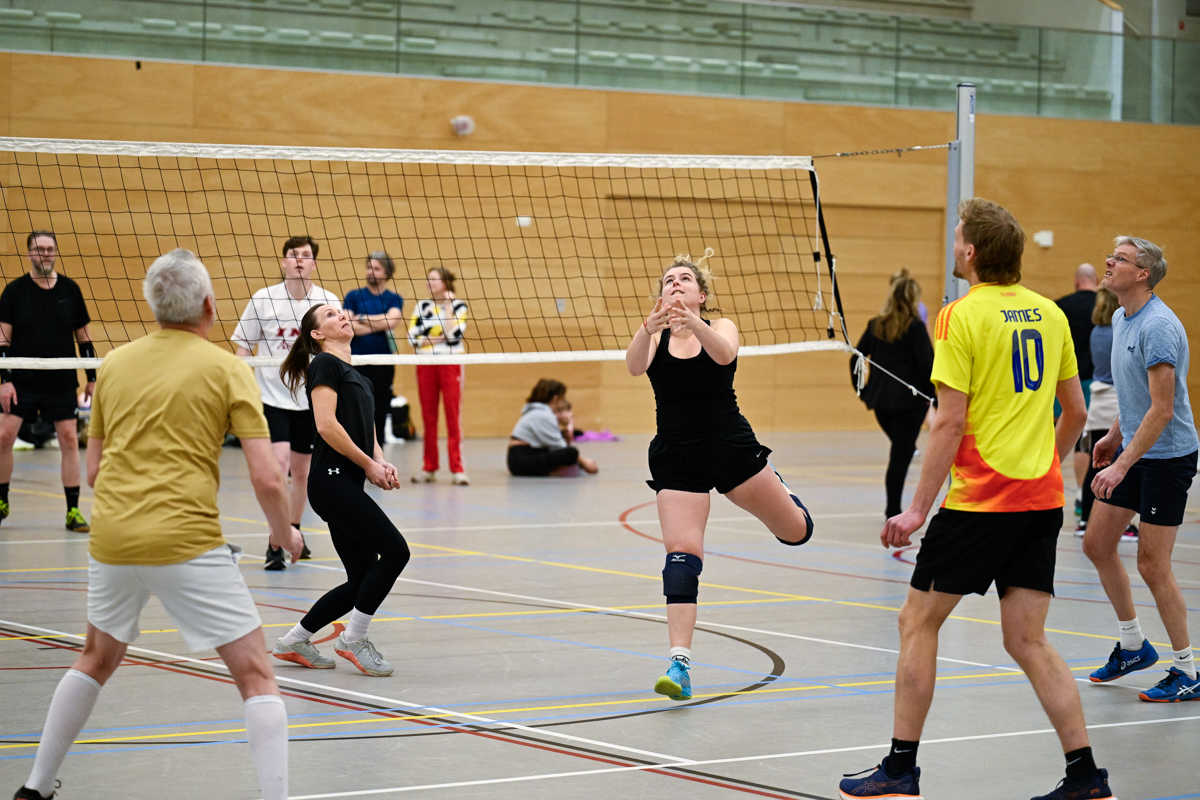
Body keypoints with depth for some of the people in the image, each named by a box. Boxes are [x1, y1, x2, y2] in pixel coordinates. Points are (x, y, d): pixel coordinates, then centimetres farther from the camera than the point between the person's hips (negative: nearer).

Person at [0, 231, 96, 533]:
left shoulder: (70, 289, 3)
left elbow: (83, 336, 10)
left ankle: (73, 511, 5)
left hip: (61, 382, 1)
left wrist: (92, 378, 7)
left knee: (69, 440, -2)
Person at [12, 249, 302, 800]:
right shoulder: (227, 369, -3)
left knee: (97, 660, 28)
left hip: (110, 540, 5)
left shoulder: (114, 365, 10)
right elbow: (266, 479, -9)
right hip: (188, 543, -5)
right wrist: (284, 533, 9)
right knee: (256, 675, 1)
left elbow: (93, 470, 17)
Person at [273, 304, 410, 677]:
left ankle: (294, 642, 18)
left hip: (348, 485, 9)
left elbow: (368, 435, 24)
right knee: (395, 549, -16)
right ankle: (352, 639, -6)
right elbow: (326, 425, -15)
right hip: (332, 479, -9)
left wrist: (381, 463, 3)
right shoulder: (324, 363, -4)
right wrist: (368, 464, -10)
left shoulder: (358, 377, 22)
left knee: (362, 581, 7)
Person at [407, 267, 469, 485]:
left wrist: (448, 307, -10)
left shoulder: (459, 306, 2)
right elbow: (412, 336, 3)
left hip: (450, 363, -3)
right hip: (426, 364, 3)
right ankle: (429, 468, 11)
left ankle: (457, 469, -8)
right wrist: (431, 340, -11)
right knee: (428, 416, 5)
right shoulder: (422, 306, 11)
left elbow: (454, 334, -13)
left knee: (453, 415, -8)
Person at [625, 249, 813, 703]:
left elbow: (724, 354, -28)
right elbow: (634, 366, -23)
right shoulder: (654, 338, 0)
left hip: (730, 447, 0)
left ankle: (775, 486, 49)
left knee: (797, 532, 13)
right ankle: (680, 663, -19)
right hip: (675, 457, 0)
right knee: (682, 552, -16)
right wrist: (649, 327, -44)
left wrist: (693, 324, -48)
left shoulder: (720, 327, -3)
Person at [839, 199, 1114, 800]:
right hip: (1041, 501, 6)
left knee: (918, 622, 7)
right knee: (1028, 641, 9)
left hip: (980, 499, -6)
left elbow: (950, 422, -14)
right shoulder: (1049, 313, 10)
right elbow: (1075, 412, 15)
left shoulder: (962, 316, -10)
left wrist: (918, 509, -11)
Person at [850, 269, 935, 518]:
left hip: (880, 400, 5)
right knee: (902, 453, 1)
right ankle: (893, 510, 1)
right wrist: (930, 395, -4)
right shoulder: (915, 327, -10)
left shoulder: (875, 325, 6)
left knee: (901, 449, 21)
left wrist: (864, 391, 13)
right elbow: (926, 364, -14)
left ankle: (891, 505, 14)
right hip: (909, 401, -5)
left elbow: (855, 359, 6)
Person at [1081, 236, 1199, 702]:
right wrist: (1114, 435, 23)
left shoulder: (1159, 326, -22)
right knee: (1097, 544, 11)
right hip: (1134, 448, 9)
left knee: (1152, 566, -6)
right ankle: (1133, 646, 26)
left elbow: (1162, 410, -25)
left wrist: (1122, 464, -28)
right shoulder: (1120, 319, 7)